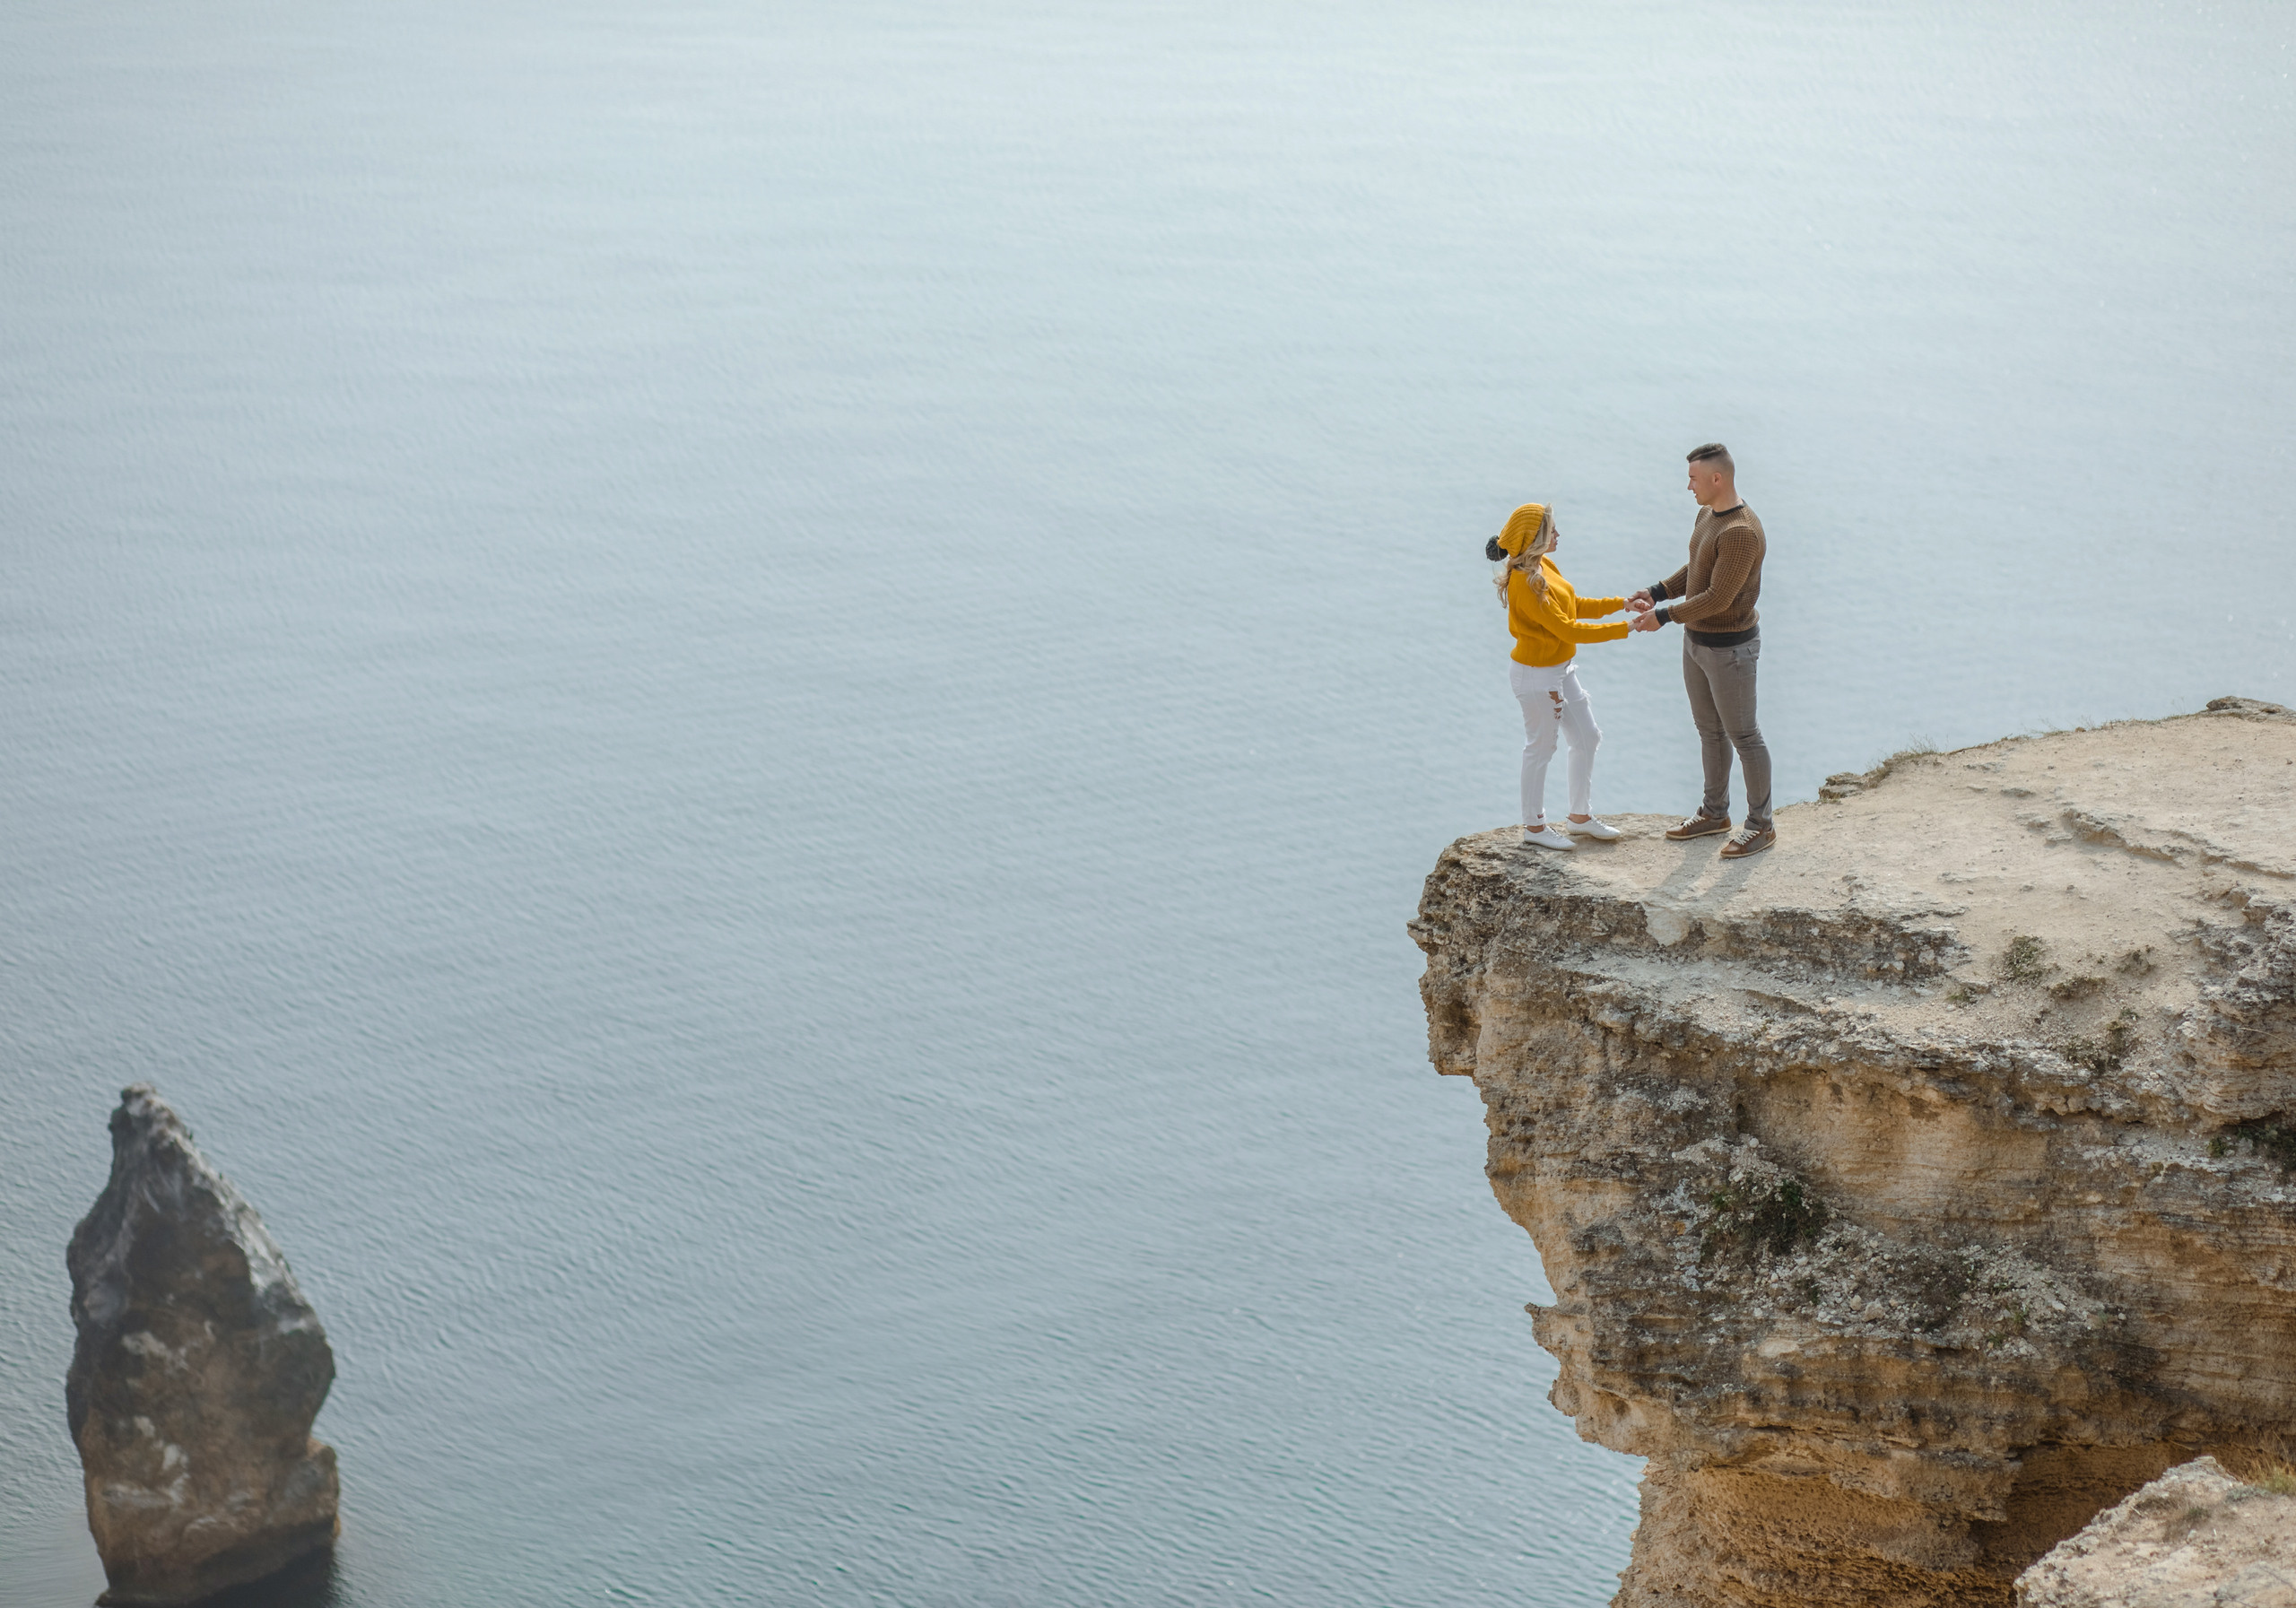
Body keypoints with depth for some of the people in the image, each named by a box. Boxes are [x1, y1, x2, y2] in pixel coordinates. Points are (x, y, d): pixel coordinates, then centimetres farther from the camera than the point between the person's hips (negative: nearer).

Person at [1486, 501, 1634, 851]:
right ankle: (1534, 826, 20)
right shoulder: (1525, 583, -27)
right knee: (1541, 748, 4)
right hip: (1536, 675, -10)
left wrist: (1621, 604, 3)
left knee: (1588, 737, 16)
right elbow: (1565, 629, -27)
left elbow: (1575, 606, 13)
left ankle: (1581, 817, 30)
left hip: (1560, 669, 10)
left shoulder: (1545, 566, 3)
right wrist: (1622, 629, -24)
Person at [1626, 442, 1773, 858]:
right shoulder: (1708, 515, 3)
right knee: (1709, 730, 20)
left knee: (1742, 735, 3)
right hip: (1697, 640, 9)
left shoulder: (1741, 533, -28)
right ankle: (1715, 813, 34)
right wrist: (1656, 593, 3)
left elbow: (1718, 598, -28)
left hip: (1730, 648, -9)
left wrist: (1665, 616, -21)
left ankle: (1761, 825, 16)